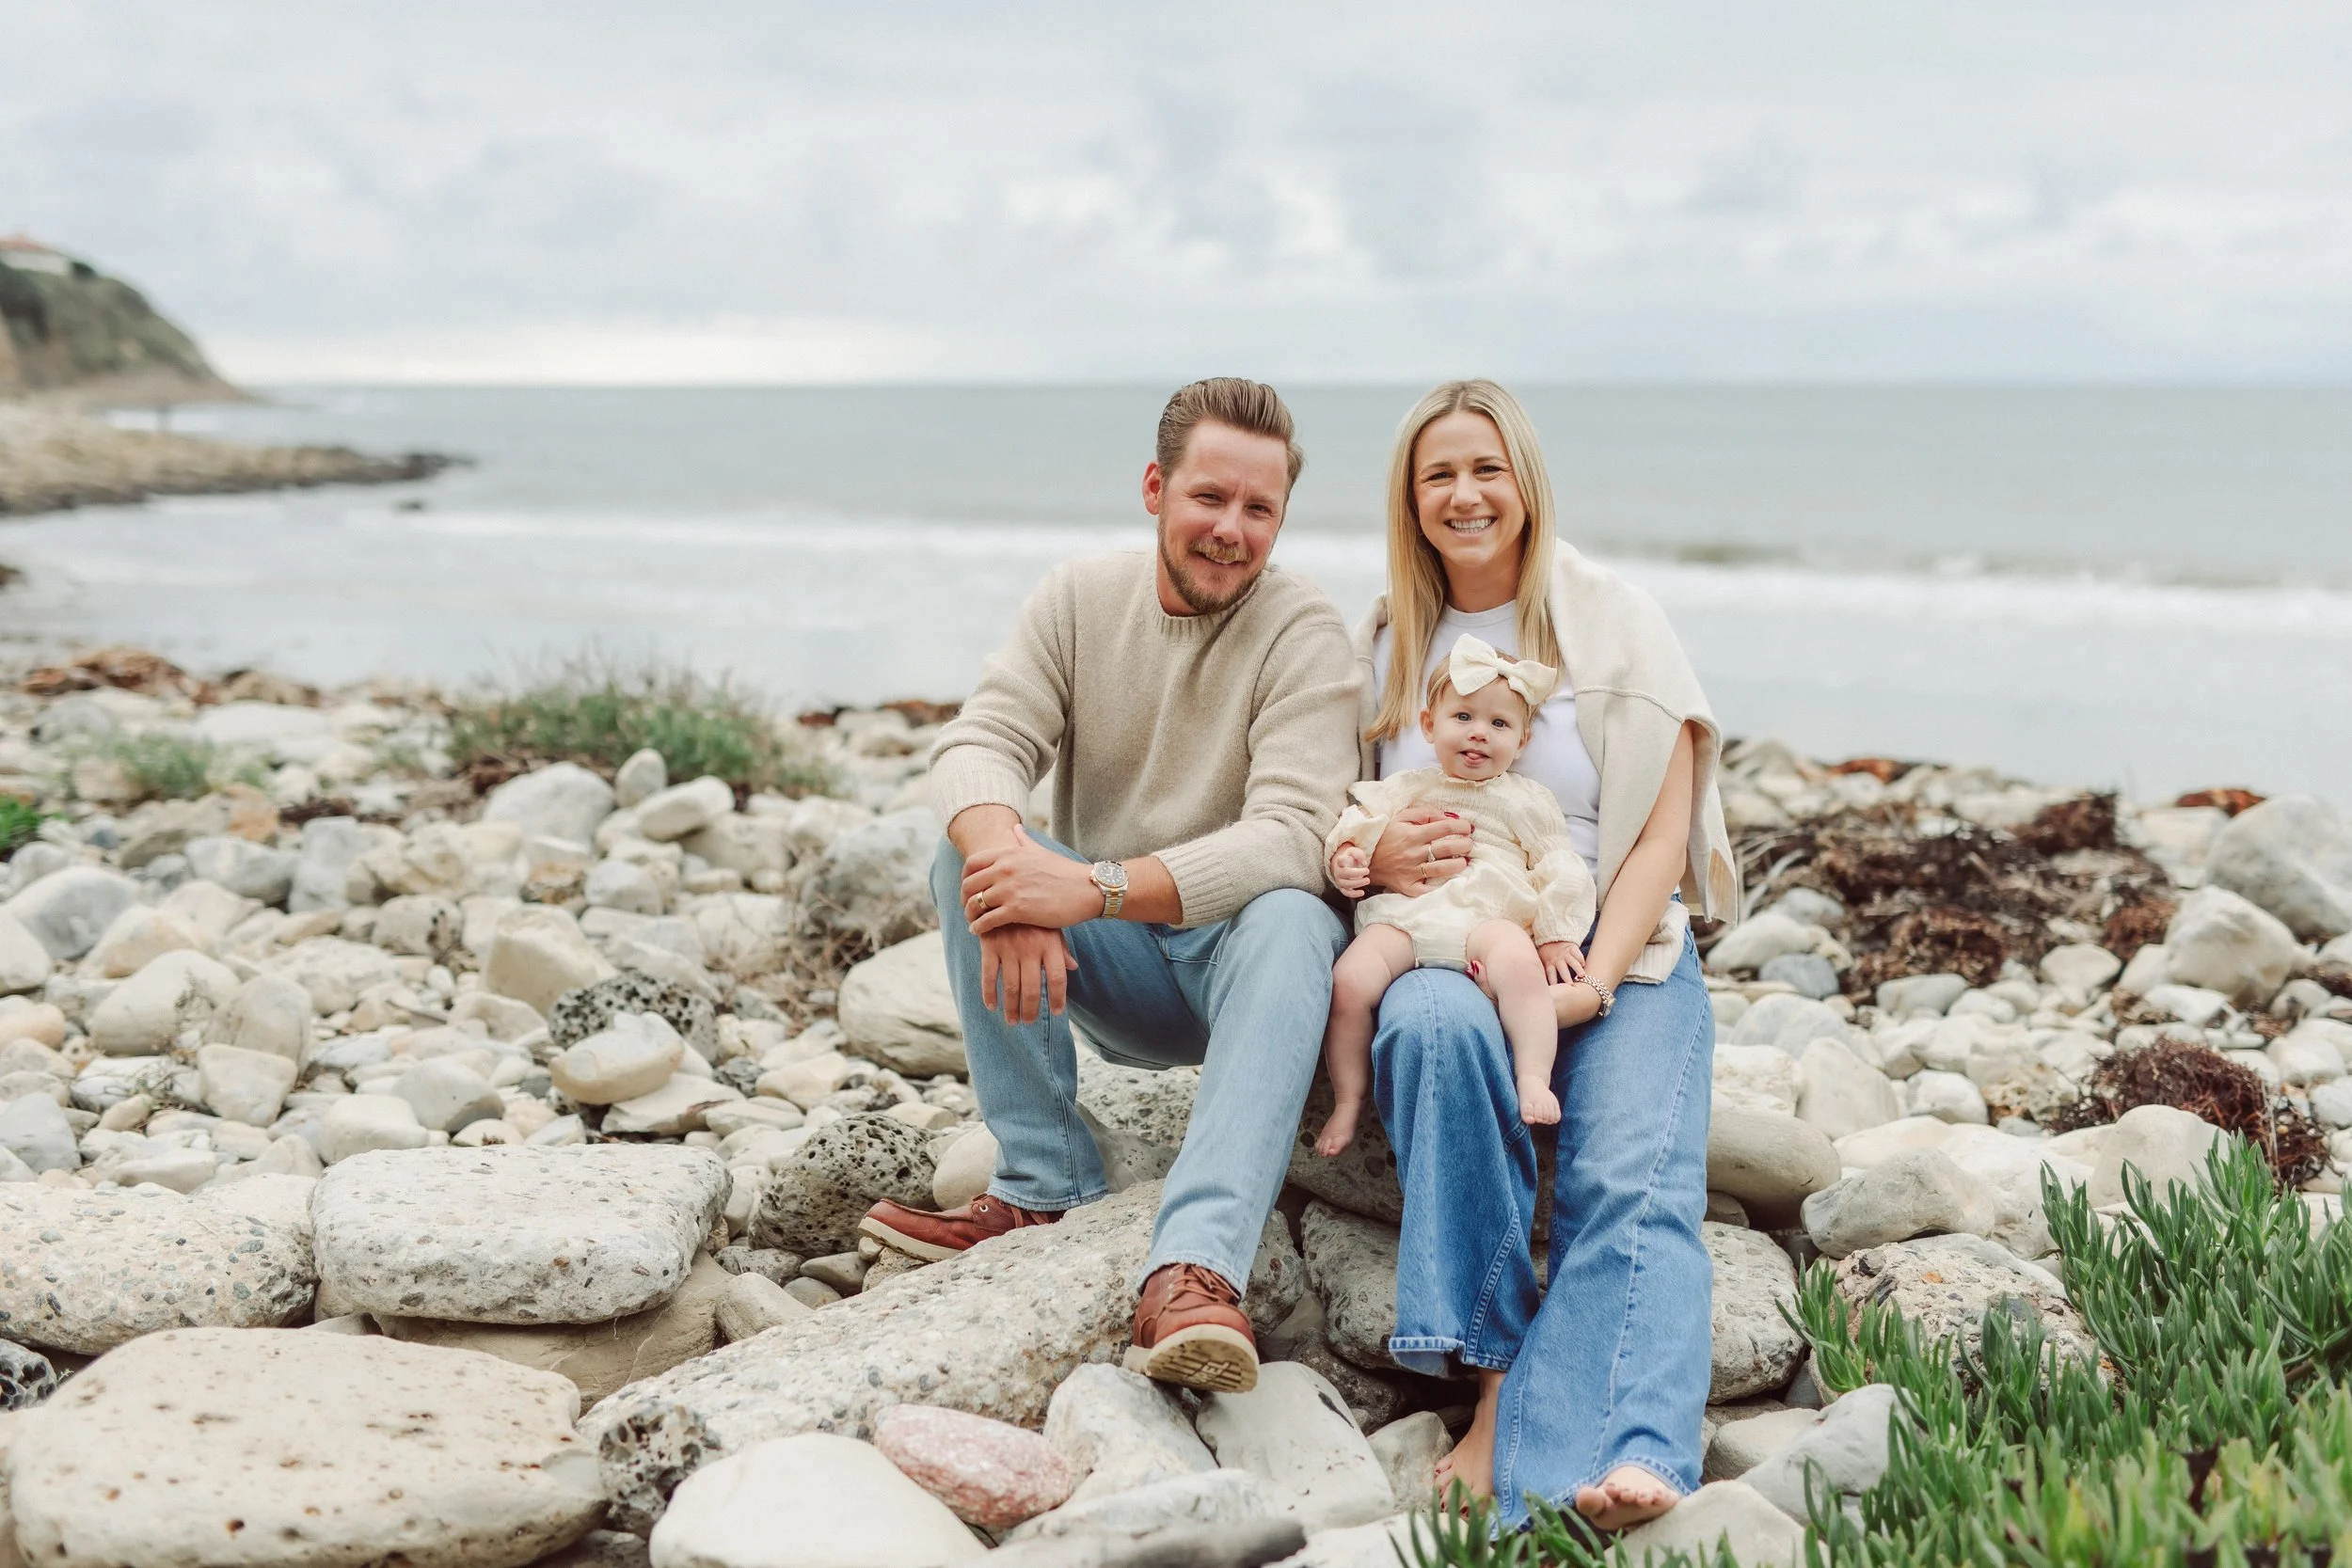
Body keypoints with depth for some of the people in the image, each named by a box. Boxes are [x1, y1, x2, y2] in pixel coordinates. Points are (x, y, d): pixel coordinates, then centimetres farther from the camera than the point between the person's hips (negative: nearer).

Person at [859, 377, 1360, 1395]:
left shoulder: (1304, 634, -13)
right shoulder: (1080, 599, 0)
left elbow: (1290, 839, -26)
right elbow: (978, 743, -14)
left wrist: (1095, 888, -39)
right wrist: (1006, 857, -38)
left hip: (1236, 959, -3)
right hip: (1115, 973, 4)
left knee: (1290, 922, -36)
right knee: (968, 851, -21)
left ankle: (1195, 1274, -52)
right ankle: (1046, 1186, -19)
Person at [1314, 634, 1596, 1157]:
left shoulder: (1526, 800, 20)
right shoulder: (1409, 787, 24)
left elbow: (1560, 873, 17)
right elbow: (1361, 818, 20)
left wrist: (1556, 937, 6)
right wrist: (1345, 855, -3)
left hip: (1487, 919, -1)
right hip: (1403, 916, 1)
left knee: (1519, 962, -37)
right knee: (1348, 982, -25)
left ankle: (1535, 1081, -33)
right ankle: (1348, 1102, -8)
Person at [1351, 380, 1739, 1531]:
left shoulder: (1613, 620, 8)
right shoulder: (1381, 646, 15)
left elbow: (1662, 831, 2)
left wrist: (1595, 976, -15)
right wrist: (1374, 859, -8)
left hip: (1616, 953, -1)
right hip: (1440, 946, 1)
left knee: (1634, 1177, -29)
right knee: (1438, 1023, -37)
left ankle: (1620, 1460, -48)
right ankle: (1496, 1385, -34)